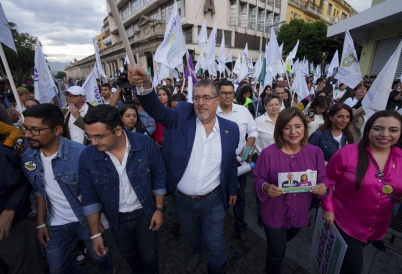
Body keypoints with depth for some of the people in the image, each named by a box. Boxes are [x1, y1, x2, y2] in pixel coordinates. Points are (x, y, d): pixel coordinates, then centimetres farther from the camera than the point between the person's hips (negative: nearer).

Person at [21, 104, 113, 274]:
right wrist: (41, 223, 7)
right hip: (55, 224, 5)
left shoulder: (80, 154, -28)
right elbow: (39, 191, 5)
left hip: (86, 220, -4)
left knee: (100, 256, 19)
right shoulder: (28, 157, -9)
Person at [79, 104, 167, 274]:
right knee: (128, 254, 29)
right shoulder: (87, 157, -20)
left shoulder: (146, 144, -25)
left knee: (149, 256, 20)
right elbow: (90, 196, -7)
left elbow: (159, 176, -11)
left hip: (145, 212, -1)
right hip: (116, 218, 2)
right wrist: (95, 233, -2)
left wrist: (159, 208, -6)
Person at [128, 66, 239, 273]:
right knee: (190, 235, 31)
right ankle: (197, 251, 65)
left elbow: (231, 163, 1)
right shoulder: (182, 115, -12)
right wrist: (146, 85, -47)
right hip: (182, 199, 2)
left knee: (215, 244, 20)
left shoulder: (230, 129, -9)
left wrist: (232, 190, 11)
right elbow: (157, 110, -28)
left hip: (213, 200, -1)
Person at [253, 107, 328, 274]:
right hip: (274, 214, -4)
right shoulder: (268, 153, -22)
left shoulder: (315, 152, -12)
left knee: (283, 243, 34)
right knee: (277, 254, 17)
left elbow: (323, 179, -2)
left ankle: (273, 247, 69)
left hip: (300, 213, 4)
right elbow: (257, 180, -12)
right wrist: (266, 187, -33)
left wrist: (323, 187, -25)